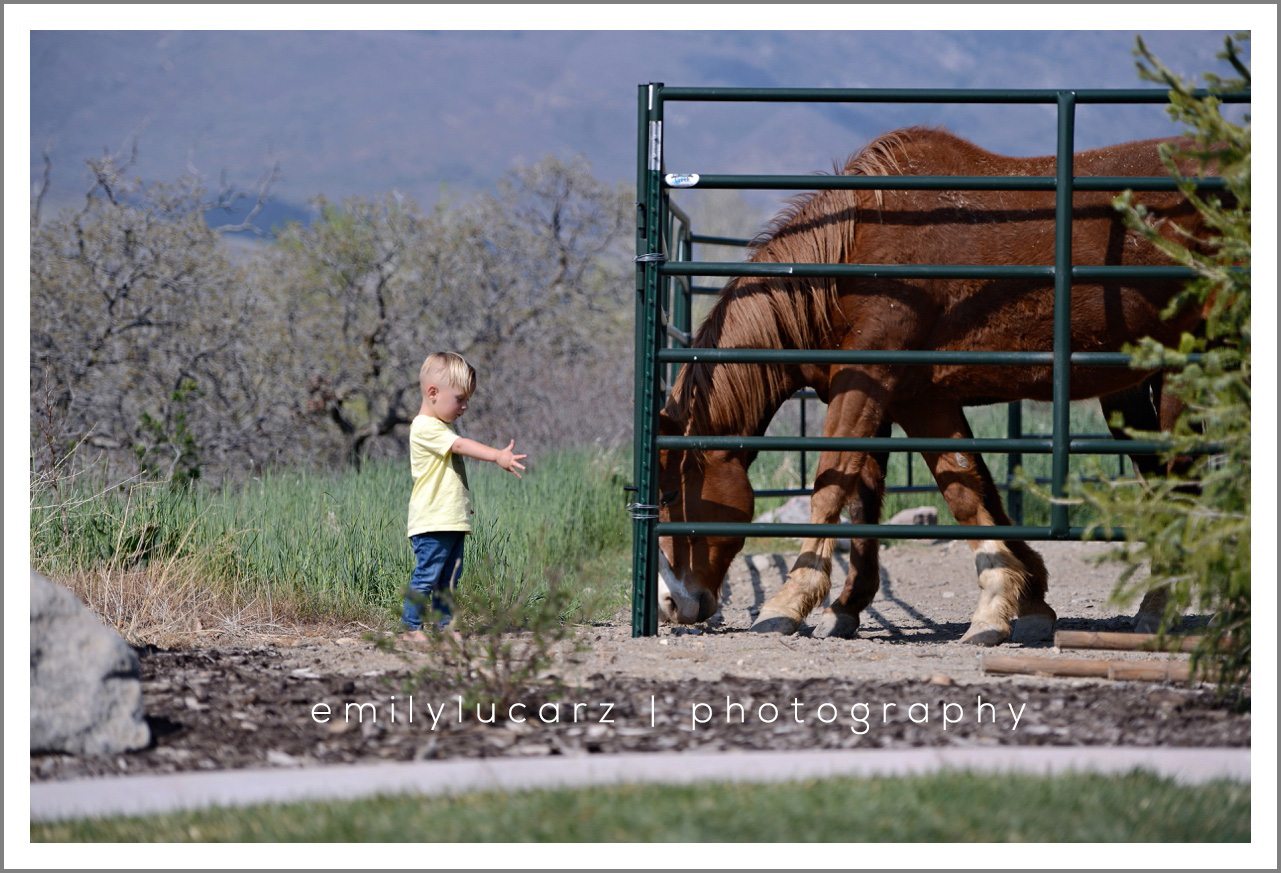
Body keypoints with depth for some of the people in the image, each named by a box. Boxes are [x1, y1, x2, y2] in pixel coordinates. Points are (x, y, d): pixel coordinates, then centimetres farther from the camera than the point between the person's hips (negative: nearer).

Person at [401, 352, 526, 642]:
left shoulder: (443, 428, 21)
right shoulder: (425, 428, -14)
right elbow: (461, 446, -27)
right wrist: (498, 456, -36)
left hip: (452, 520, 10)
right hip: (432, 522, -10)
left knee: (449, 576, 11)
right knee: (426, 575, -9)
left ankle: (445, 625, 14)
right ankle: (410, 628, -5)